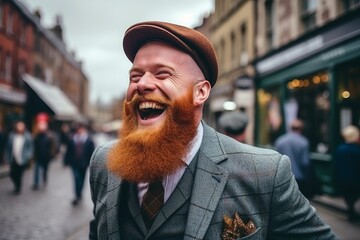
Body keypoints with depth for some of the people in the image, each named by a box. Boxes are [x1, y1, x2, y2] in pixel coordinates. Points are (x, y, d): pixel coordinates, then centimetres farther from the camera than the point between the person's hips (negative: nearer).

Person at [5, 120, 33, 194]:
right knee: (12, 174, 4)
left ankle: (18, 188, 26)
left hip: (22, 160, -3)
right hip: (13, 160, 3)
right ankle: (17, 186, 33)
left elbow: (31, 147, -3)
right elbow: (8, 147, 7)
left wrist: (28, 156, -14)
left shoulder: (28, 136, -6)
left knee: (19, 175, 2)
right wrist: (8, 157, 4)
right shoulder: (11, 135, 1)